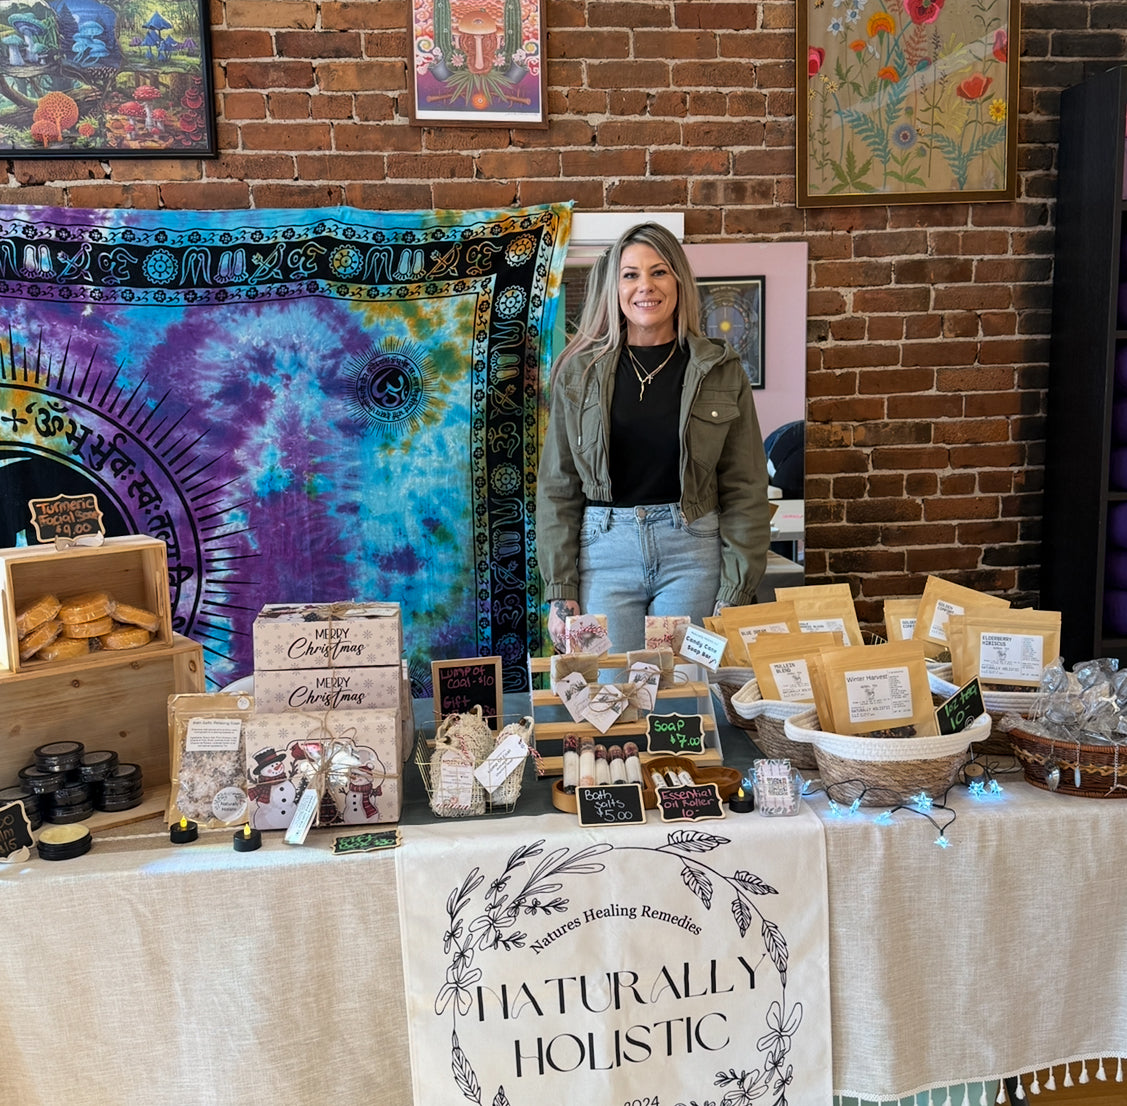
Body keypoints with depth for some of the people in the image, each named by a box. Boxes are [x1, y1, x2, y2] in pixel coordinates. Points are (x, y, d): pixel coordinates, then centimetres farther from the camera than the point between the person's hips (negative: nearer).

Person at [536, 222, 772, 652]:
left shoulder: (720, 369, 3)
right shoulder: (579, 371, 5)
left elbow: (745, 488, 3)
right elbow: (556, 487, 5)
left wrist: (736, 592, -4)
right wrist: (559, 592, -2)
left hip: (692, 551, 0)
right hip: (604, 549, 0)